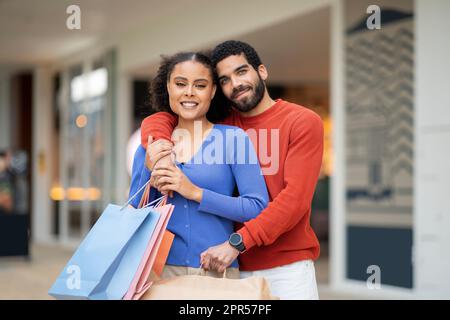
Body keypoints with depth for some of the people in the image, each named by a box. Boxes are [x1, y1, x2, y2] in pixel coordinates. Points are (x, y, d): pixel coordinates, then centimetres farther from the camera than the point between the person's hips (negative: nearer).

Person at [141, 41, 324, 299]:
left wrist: (237, 242, -21)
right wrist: (158, 142, -17)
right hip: (235, 266, 3)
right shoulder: (223, 123, 8)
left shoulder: (303, 121, -4)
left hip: (287, 266, -3)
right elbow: (159, 119, 8)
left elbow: (296, 197, -14)